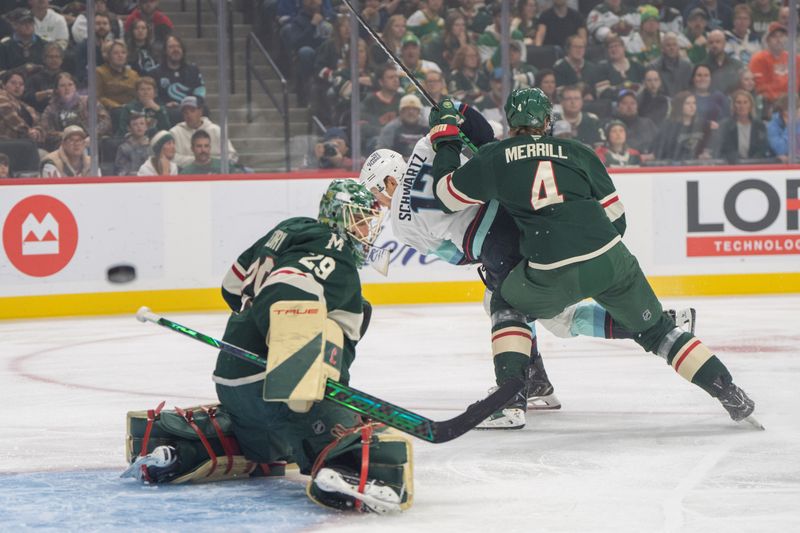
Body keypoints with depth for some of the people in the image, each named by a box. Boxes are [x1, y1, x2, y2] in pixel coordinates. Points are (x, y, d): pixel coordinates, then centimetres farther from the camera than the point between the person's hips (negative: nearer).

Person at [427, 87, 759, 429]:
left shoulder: (493, 159, 10)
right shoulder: (576, 152, 17)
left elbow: (446, 196, 21)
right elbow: (615, 216, 17)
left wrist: (445, 142, 34)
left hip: (551, 273, -2)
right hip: (610, 260, 2)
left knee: (507, 305, 27)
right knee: (655, 330, 18)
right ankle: (730, 394, 11)